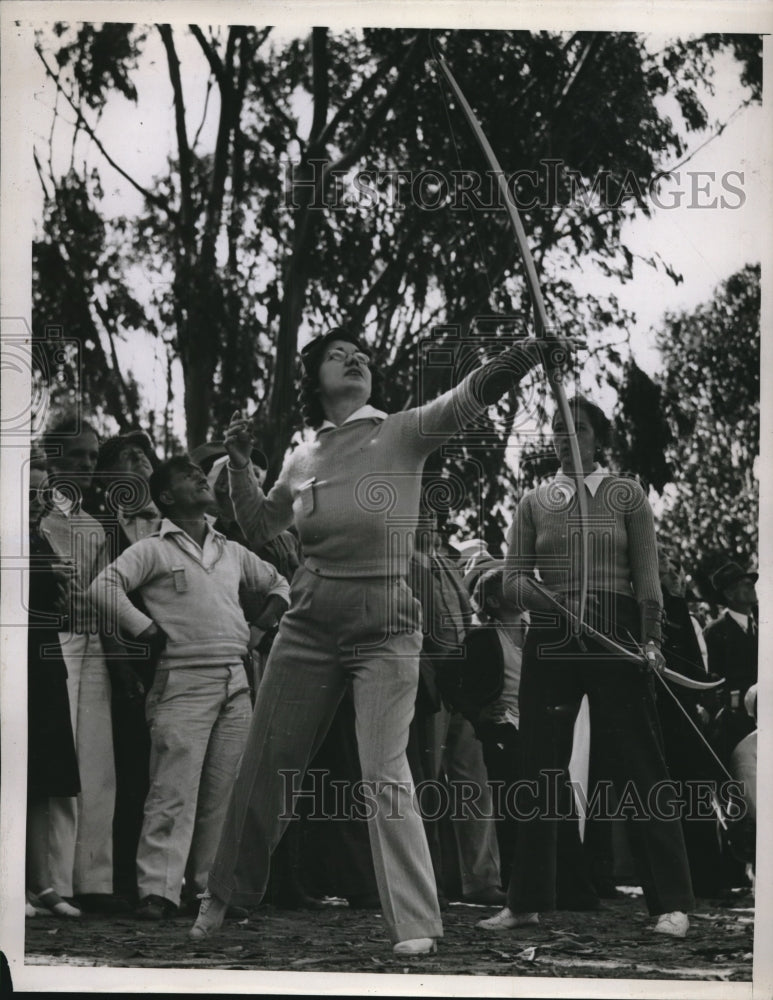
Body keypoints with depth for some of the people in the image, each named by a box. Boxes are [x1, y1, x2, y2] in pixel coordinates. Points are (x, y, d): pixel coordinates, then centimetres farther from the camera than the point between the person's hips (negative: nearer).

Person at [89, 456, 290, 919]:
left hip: (235, 681, 6)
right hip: (184, 680, -6)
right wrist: (146, 629, -10)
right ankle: (158, 891, -14)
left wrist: (263, 626, 16)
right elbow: (104, 587, -9)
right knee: (174, 789, -12)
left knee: (226, 792, 4)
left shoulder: (232, 552, 19)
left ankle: (211, 885, 10)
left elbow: (278, 582, 32)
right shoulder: (153, 550, 2)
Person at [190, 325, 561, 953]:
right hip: (309, 625, 4)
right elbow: (259, 527, 22)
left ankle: (415, 925, -8)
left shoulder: (401, 435, -4)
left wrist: (518, 361, -39)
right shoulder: (303, 460, 8)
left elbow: (466, 399, -21)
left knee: (385, 777, -14)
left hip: (384, 629, -4)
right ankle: (226, 895, 28)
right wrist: (240, 464, 6)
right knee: (265, 766, 11)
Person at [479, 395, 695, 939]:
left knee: (639, 768, -6)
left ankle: (672, 903, -4)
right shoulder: (534, 503, 11)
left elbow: (647, 576, 0)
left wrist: (650, 639, -13)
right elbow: (514, 578, 6)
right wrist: (549, 601, -15)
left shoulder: (627, 495, 5)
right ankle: (527, 900, 13)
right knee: (539, 771, 5)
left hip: (615, 639, -3)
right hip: (550, 642, 3)